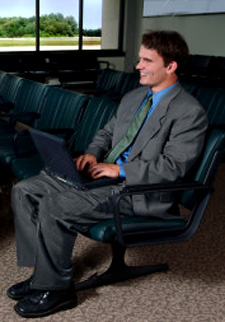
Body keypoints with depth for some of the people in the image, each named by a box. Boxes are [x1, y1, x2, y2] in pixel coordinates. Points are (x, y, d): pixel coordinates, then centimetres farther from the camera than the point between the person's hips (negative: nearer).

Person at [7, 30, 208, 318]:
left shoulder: (190, 112, -10)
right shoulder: (133, 97, 17)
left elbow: (172, 167, -16)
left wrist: (119, 170, -17)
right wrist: (92, 154, 3)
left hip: (140, 191, -9)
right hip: (106, 172, 9)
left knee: (55, 207, -25)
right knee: (25, 191, -2)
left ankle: (55, 289, -5)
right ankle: (44, 272, 5)